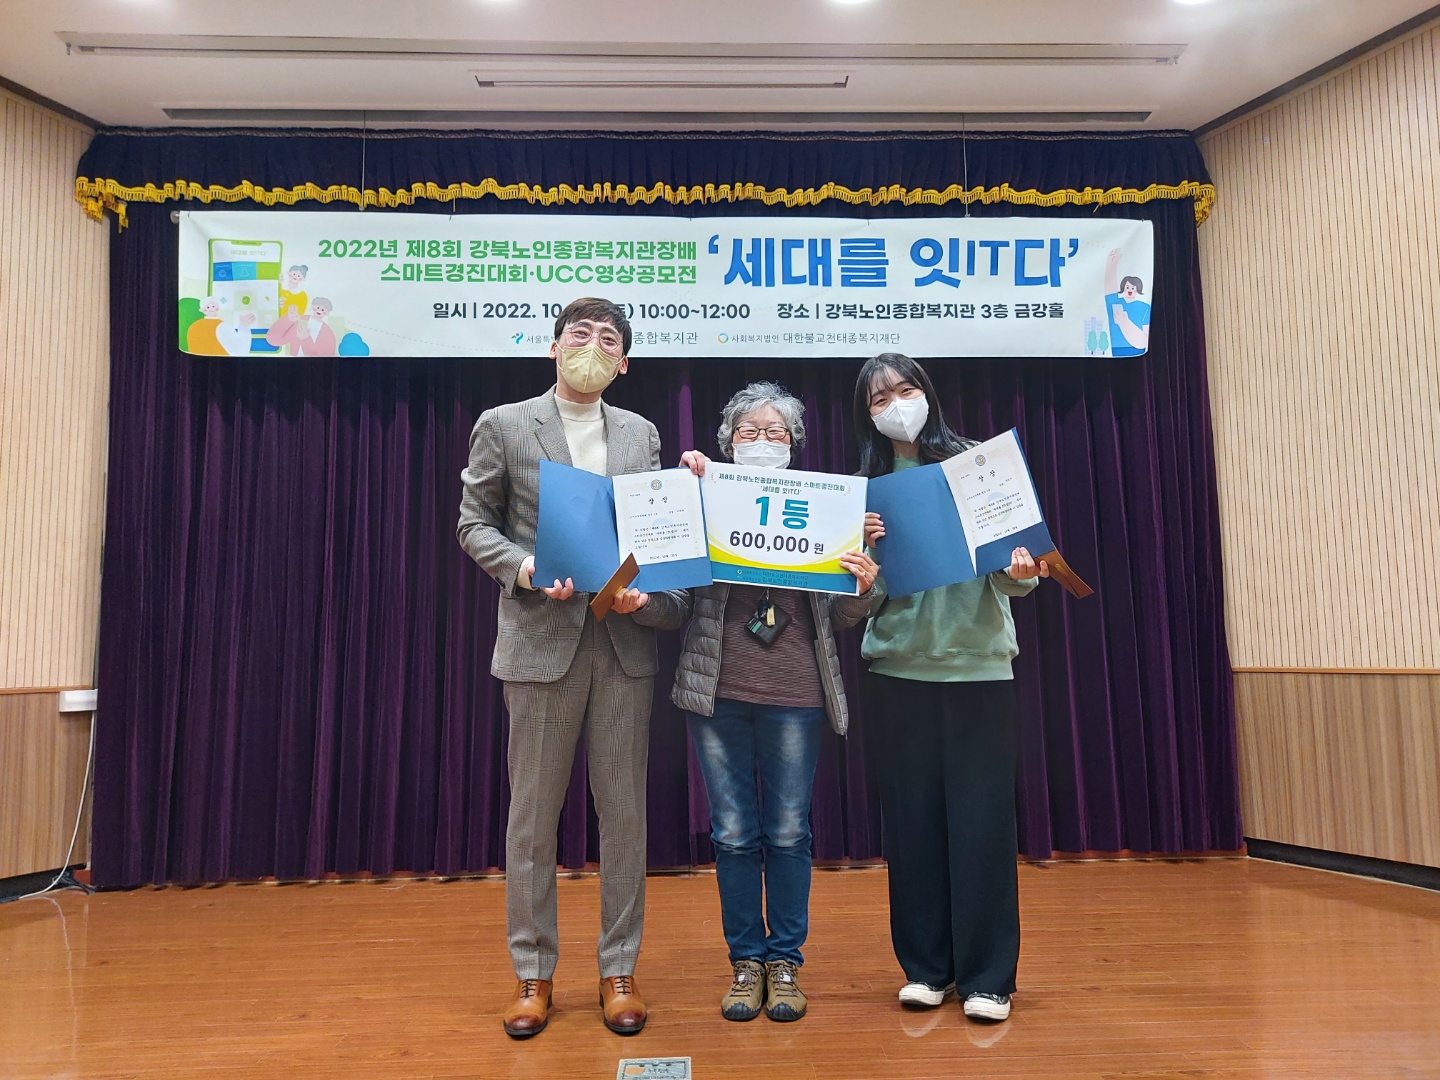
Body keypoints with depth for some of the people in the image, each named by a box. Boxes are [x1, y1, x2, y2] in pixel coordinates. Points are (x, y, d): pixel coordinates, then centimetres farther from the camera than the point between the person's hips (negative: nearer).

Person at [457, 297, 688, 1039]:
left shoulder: (641, 434, 13)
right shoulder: (504, 426, 5)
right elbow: (474, 524, 4)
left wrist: (648, 591, -8)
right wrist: (525, 568, -14)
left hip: (626, 639, 3)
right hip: (542, 640, -2)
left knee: (624, 812, 8)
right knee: (533, 814, 6)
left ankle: (619, 970, 23)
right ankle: (533, 973, 23)